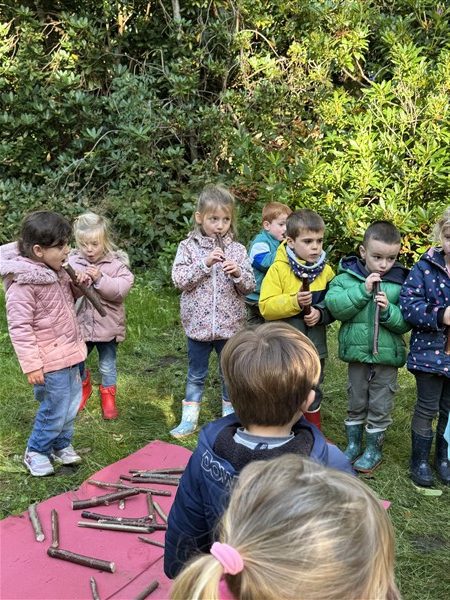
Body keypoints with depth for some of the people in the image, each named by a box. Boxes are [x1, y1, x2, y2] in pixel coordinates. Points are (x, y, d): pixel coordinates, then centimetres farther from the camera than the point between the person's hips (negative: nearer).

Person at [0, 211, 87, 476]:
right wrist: (32, 365, -20)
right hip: (51, 360, -8)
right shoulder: (23, 283, -22)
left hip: (70, 352, 8)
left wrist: (78, 282, 0)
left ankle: (62, 444, 39)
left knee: (72, 402, 19)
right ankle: (36, 452, 26)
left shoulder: (55, 270, 3)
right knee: (56, 409, 3)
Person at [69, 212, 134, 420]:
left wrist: (100, 279, -29)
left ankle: (108, 395, 37)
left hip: (107, 326, -2)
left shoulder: (117, 263, -10)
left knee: (107, 366, 14)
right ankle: (83, 386, 47)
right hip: (79, 325, 2)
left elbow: (121, 290, -21)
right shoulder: (73, 261, -5)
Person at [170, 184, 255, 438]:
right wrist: (205, 263, -22)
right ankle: (190, 419, 27)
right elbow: (180, 279, -13)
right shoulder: (188, 247, -4)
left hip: (230, 324, 1)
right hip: (198, 324, -1)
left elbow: (250, 286, 0)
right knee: (196, 374, 14)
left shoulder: (237, 249, -1)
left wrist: (238, 273, -20)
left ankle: (231, 417, 31)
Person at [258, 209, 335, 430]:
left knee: (313, 393, 21)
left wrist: (321, 313, -17)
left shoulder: (325, 271, -2)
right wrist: (294, 302, -30)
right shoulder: (278, 269, -14)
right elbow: (266, 307, -18)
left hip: (314, 346, 4)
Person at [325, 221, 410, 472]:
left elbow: (406, 322, -7)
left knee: (380, 407, 11)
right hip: (358, 352, 1)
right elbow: (335, 305, -19)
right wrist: (362, 290, -25)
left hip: (387, 355, -1)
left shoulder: (400, 282, -6)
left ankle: (374, 449, 29)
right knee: (356, 403, 18)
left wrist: (388, 310, -25)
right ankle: (354, 444, 35)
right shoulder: (348, 276, -5)